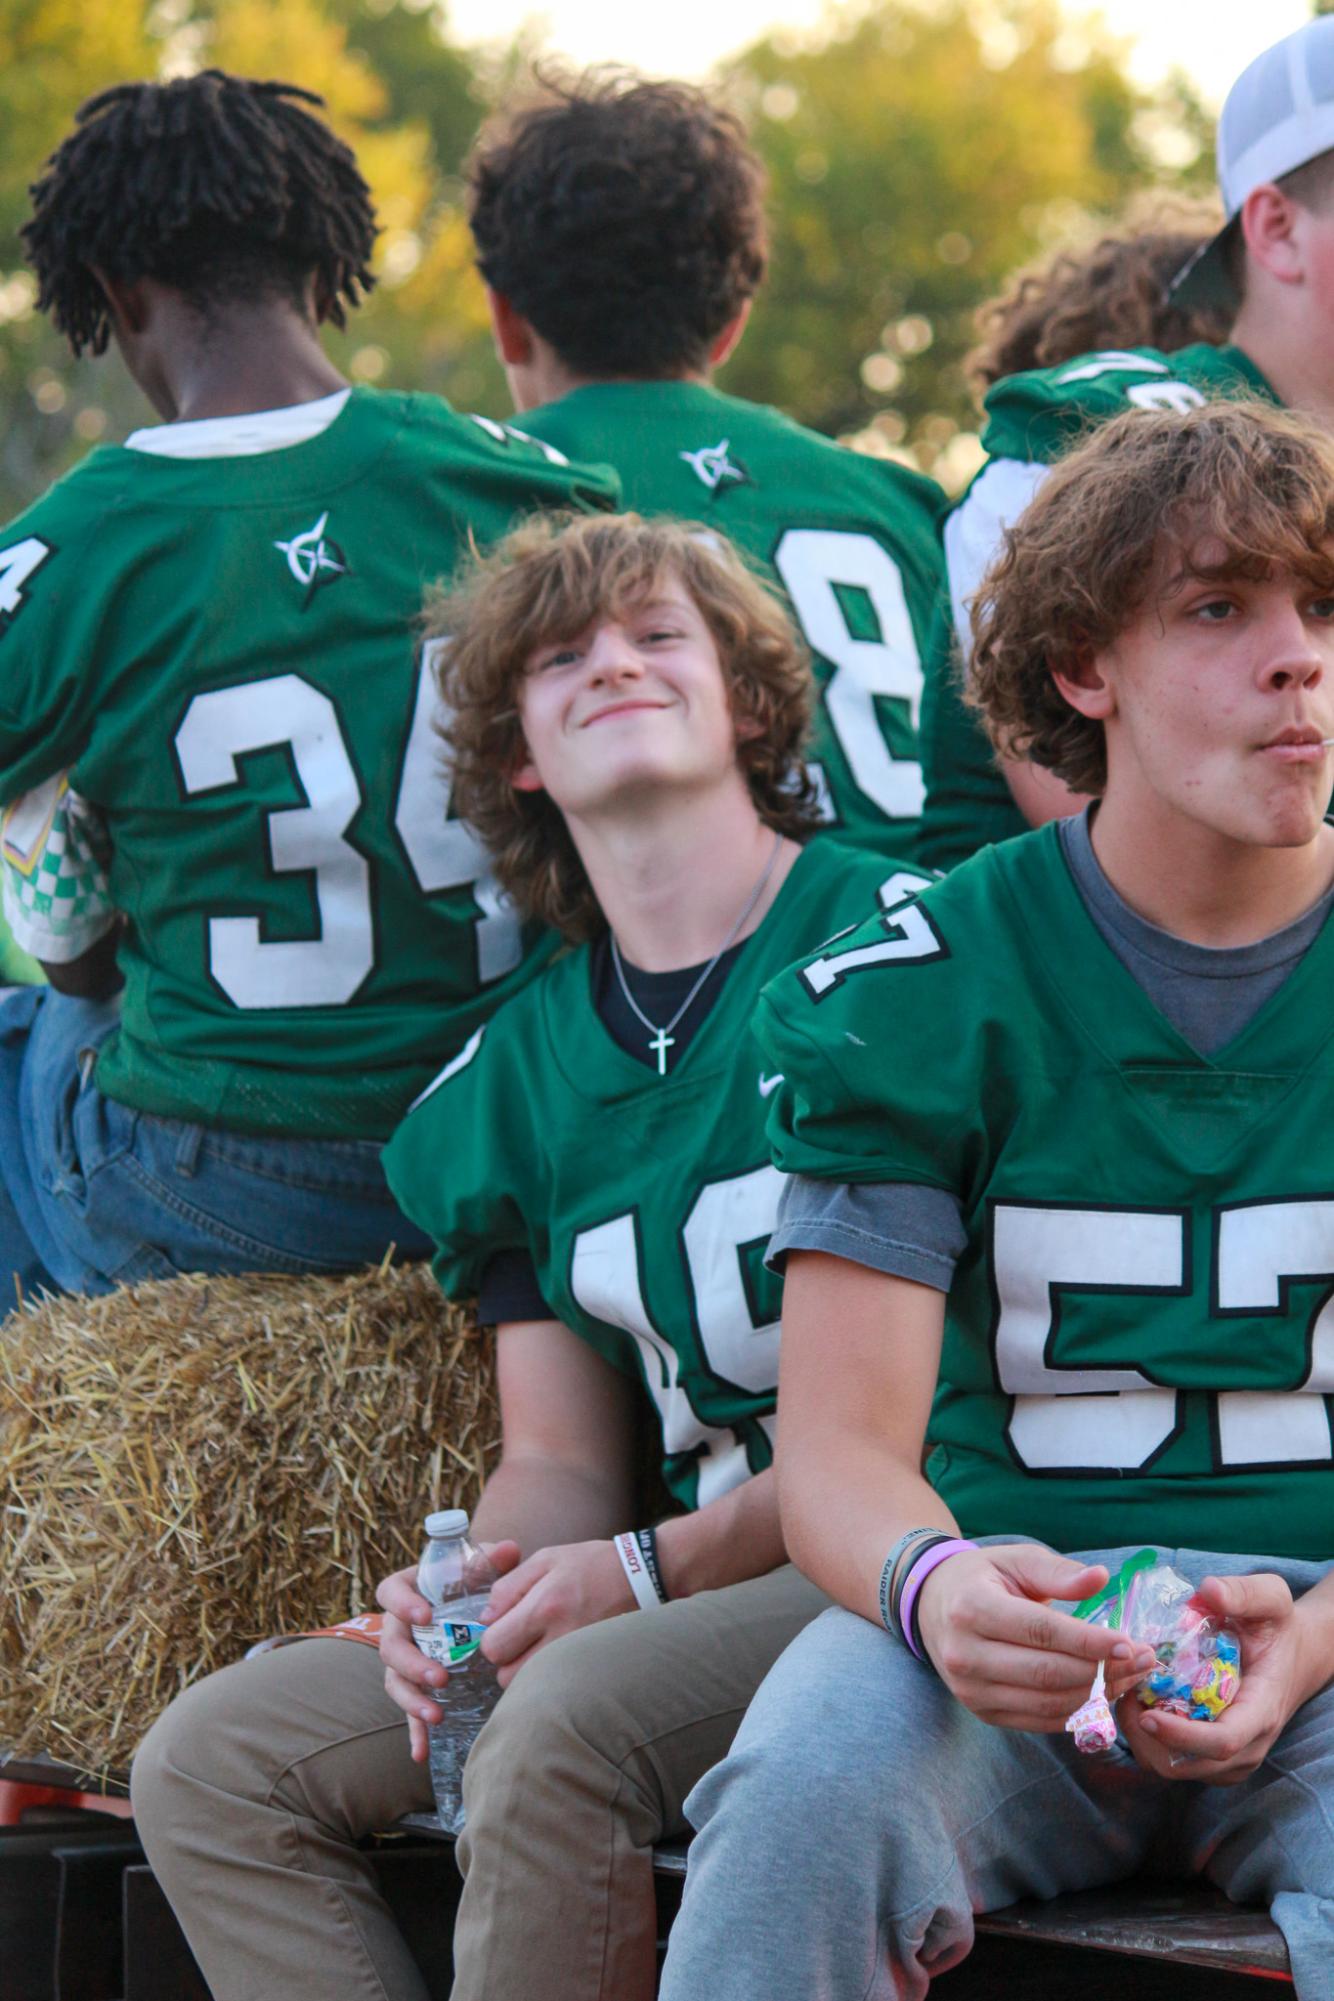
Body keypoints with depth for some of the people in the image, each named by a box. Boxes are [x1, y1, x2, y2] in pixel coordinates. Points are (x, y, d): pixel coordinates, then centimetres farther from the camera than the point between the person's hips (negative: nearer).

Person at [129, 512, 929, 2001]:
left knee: (567, 1715, -35)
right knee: (207, 1764, -5)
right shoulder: (518, 1071, 15)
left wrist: (651, 1570, -15)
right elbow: (559, 1460, 16)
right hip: (700, 1585, 7)